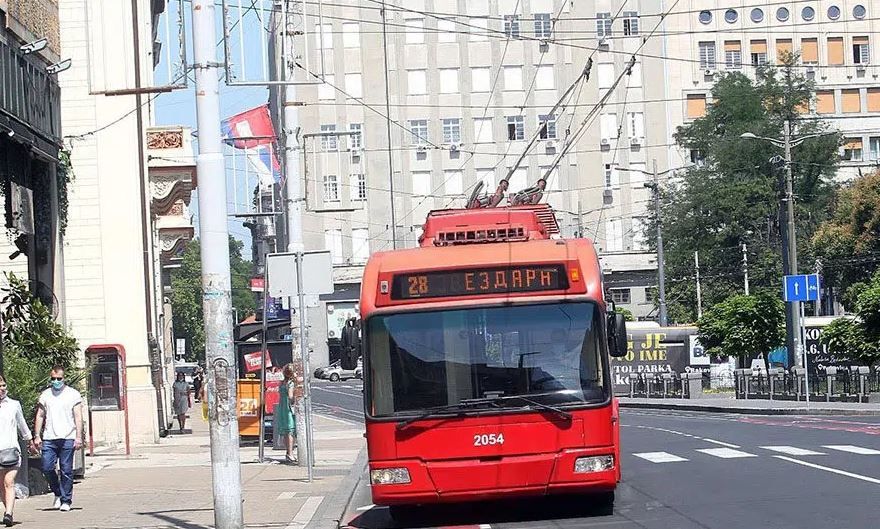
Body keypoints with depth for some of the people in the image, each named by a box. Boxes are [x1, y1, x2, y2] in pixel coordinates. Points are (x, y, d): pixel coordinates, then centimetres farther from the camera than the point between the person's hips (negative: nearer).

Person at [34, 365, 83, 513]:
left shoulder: (73, 394, 4)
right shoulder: (45, 395, 13)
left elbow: (78, 417, 1)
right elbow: (40, 416, 15)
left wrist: (78, 437, -7)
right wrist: (37, 436, 6)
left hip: (67, 438, -3)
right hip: (49, 439, 3)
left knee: (66, 471, -2)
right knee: (47, 468, -4)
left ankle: (66, 500, 6)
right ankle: (58, 493, 19)